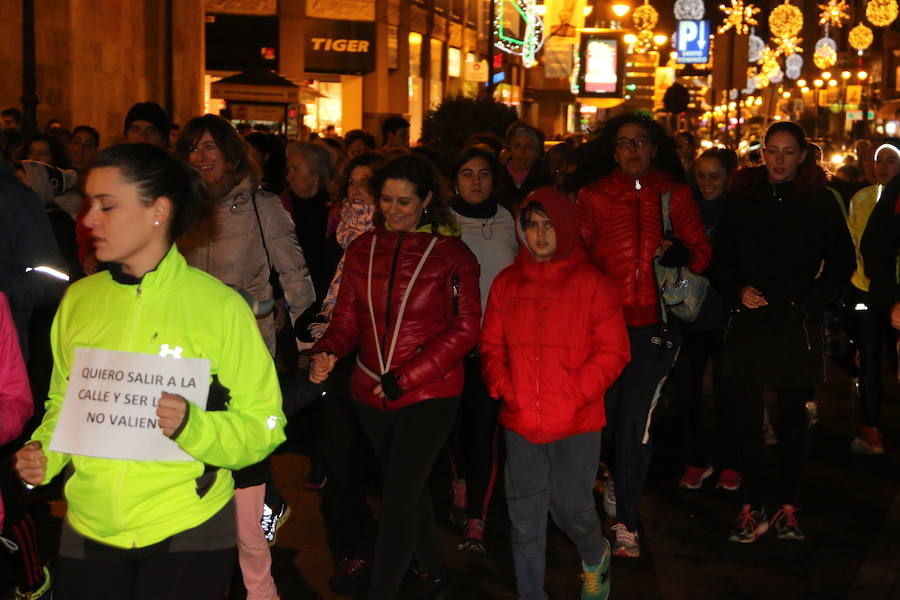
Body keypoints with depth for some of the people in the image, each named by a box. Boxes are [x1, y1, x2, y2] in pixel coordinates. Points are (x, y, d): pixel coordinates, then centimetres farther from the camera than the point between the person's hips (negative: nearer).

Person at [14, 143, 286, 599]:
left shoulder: (219, 306, -10)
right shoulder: (79, 299, 2)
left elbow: (263, 426, -10)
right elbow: (63, 402, 14)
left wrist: (191, 426, -26)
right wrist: (44, 452, -5)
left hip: (188, 534, -3)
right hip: (88, 532, 4)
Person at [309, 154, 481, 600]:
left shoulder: (451, 254, -7)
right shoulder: (362, 250, 6)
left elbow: (465, 329, -9)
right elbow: (348, 317, 9)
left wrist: (406, 378, -17)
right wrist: (328, 351, -14)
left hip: (429, 394, -5)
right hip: (371, 392, 5)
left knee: (398, 498, -12)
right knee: (409, 490, 20)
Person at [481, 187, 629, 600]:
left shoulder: (591, 283, -3)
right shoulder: (506, 283, 7)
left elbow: (613, 350, -5)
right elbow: (491, 346, 11)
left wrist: (575, 395, -13)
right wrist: (503, 389, -5)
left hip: (576, 424, -3)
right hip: (520, 422, 3)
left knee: (571, 508, 5)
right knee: (525, 519, 7)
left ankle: (596, 557, 38)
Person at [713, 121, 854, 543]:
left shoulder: (820, 202, 2)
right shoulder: (743, 199, 7)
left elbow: (841, 263, 7)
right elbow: (721, 259, 13)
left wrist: (812, 302, -5)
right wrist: (737, 291, -4)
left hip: (797, 326, -1)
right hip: (748, 321, 1)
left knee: (793, 418, 6)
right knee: (746, 417, -2)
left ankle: (787, 505, 16)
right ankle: (752, 505, 8)